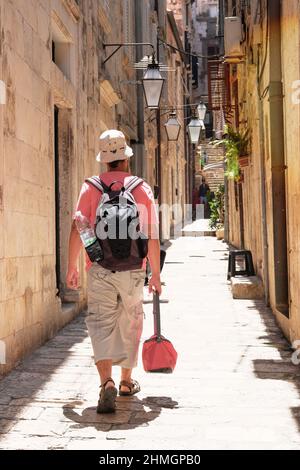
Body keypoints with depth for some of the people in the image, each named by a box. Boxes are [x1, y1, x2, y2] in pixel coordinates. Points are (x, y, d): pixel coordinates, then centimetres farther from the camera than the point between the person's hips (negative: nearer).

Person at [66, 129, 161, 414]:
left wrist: (72, 267, 3)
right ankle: (126, 381, 30)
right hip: (133, 270, 1)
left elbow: (77, 229, -5)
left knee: (101, 324, 0)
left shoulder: (91, 187, 1)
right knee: (129, 323, 16)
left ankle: (106, 382, -20)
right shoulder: (143, 189, 4)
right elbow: (152, 237, 2)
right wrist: (156, 274, 10)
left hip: (100, 269, -1)